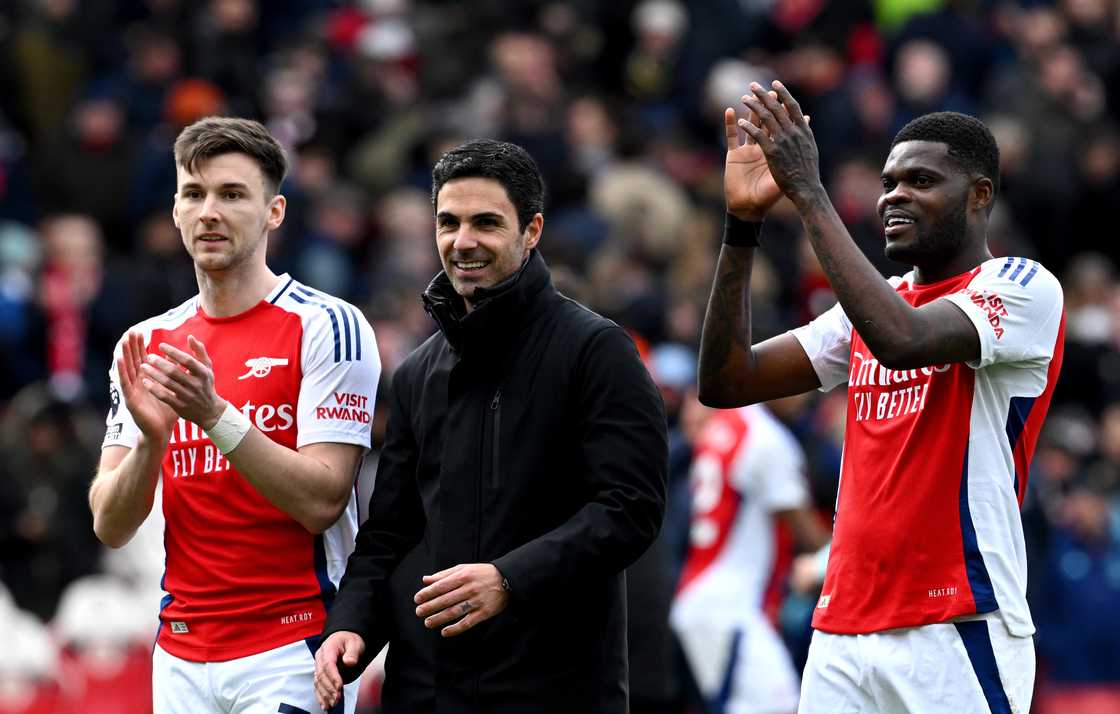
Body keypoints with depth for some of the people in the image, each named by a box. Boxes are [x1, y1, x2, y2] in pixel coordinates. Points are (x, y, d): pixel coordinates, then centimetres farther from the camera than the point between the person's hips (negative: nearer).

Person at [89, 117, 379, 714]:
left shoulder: (326, 325, -6)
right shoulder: (146, 345, 10)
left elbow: (321, 502, -14)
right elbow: (111, 528, 4)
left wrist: (214, 416, -24)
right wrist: (151, 439, -14)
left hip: (293, 648, -5)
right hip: (181, 655, 5)